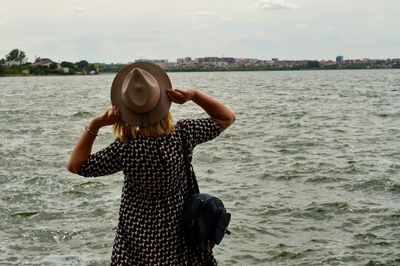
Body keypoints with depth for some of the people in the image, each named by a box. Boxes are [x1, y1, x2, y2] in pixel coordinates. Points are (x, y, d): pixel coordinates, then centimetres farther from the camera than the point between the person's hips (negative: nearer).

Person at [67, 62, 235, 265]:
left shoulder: (125, 150, -23)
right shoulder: (183, 135, -16)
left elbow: (76, 166, -11)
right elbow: (227, 118, 0)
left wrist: (95, 125, -18)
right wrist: (194, 95, -14)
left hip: (140, 236, -2)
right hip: (179, 231, 3)